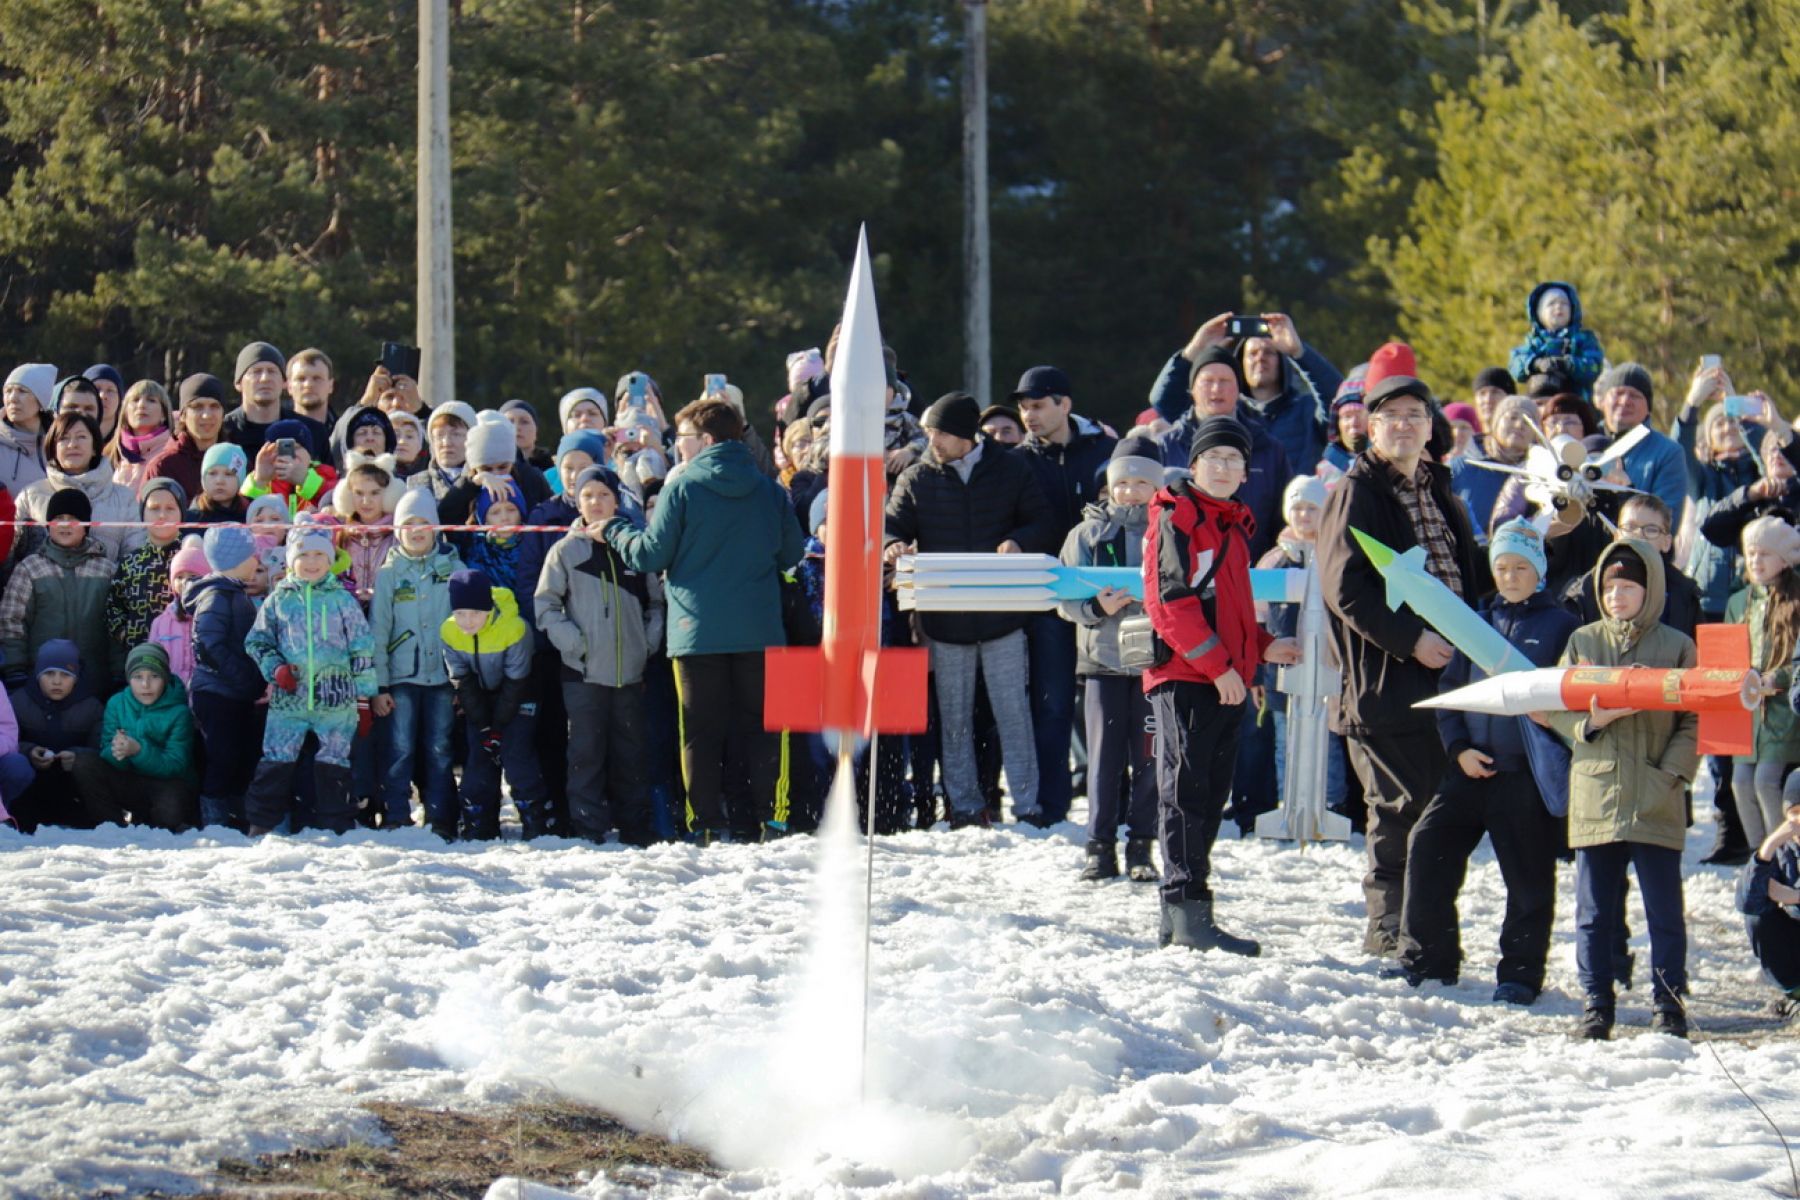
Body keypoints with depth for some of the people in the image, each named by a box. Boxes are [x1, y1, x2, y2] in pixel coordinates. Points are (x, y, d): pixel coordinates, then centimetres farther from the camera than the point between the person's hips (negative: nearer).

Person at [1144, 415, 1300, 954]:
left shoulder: (1233, 524, 20)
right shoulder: (1175, 518, -7)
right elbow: (1171, 600, -17)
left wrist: (1262, 647, 14)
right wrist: (1218, 665, -19)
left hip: (1226, 679, 9)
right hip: (1184, 674, -9)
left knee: (1211, 793, 10)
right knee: (1187, 791, -10)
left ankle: (1181, 914, 15)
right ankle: (1188, 912, -14)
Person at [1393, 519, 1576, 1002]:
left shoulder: (1561, 625, 2)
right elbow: (1449, 690, 16)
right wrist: (1459, 747, 3)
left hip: (1528, 775, -4)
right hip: (1471, 769, 4)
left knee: (1528, 878, 1)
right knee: (1428, 850, -2)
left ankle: (1520, 972, 12)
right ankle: (1426, 961, 9)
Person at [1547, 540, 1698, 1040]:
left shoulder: (1677, 648, 3)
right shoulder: (1582, 642, 9)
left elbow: (1694, 722, 3)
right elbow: (1554, 708, 9)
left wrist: (1670, 773, -9)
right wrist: (1589, 722, -11)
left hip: (1657, 805, -2)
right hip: (1595, 797, 2)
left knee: (1664, 912, 2)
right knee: (1593, 913, 6)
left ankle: (1668, 1004, 9)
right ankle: (1596, 1004, 13)